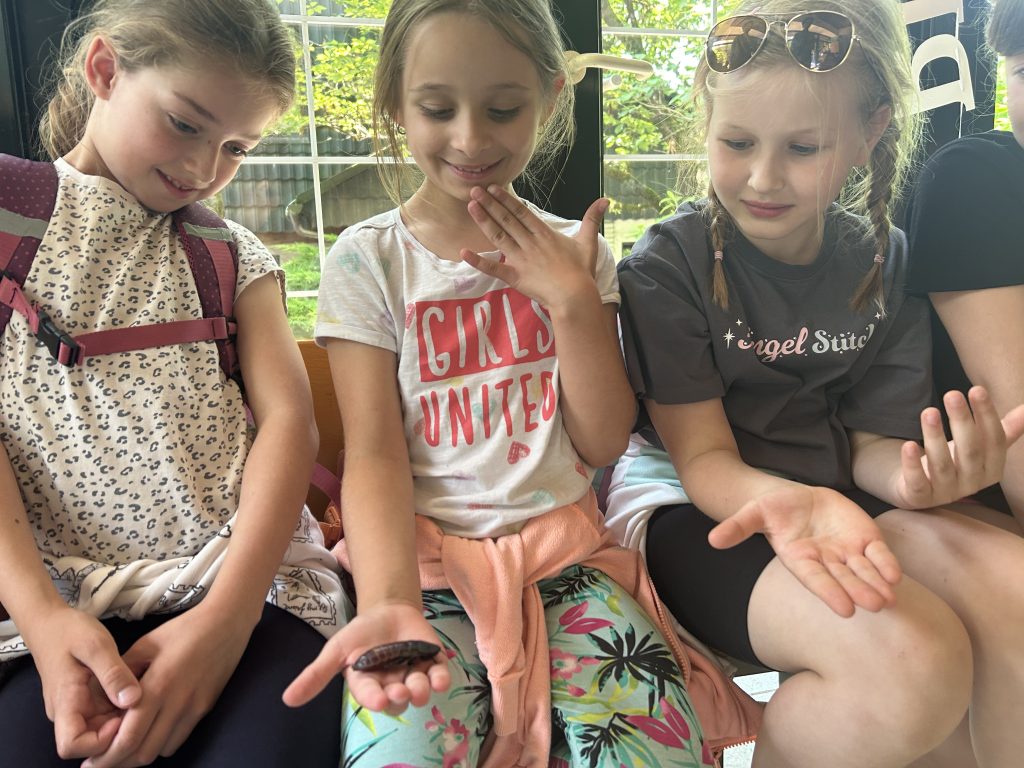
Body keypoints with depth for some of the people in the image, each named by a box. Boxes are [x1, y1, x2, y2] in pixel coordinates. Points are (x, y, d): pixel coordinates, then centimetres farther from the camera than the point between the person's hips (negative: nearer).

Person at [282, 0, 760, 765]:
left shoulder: (574, 255, 5)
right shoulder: (369, 259, -2)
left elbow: (602, 444, 2)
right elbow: (374, 454, -9)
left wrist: (573, 299, -11)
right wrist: (387, 604, -27)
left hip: (562, 544, 2)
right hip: (424, 552, -1)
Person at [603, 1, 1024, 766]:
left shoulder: (884, 262, 3)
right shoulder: (668, 266, -11)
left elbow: (874, 443, 2)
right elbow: (703, 458, -11)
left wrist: (918, 478, -22)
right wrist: (787, 500, -34)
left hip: (841, 496, 5)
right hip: (700, 513, -4)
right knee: (910, 661, -29)